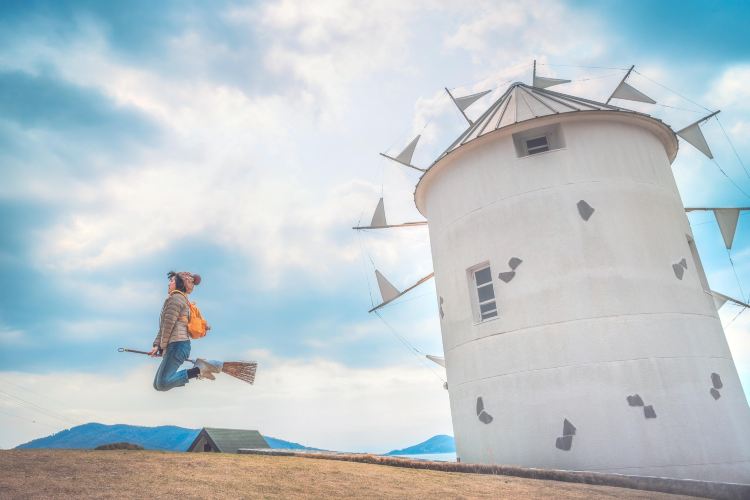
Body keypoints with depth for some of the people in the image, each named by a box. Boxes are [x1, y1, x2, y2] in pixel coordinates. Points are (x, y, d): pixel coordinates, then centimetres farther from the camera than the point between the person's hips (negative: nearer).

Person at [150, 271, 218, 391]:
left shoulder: (175, 298, -6)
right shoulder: (180, 299, 24)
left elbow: (168, 325, -12)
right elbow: (162, 327, 21)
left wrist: (163, 347, -3)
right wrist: (156, 346, 11)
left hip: (177, 345, -10)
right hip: (178, 346, 10)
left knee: (162, 384, -15)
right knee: (157, 384, 9)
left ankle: (198, 370, -12)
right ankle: (198, 367, 5)